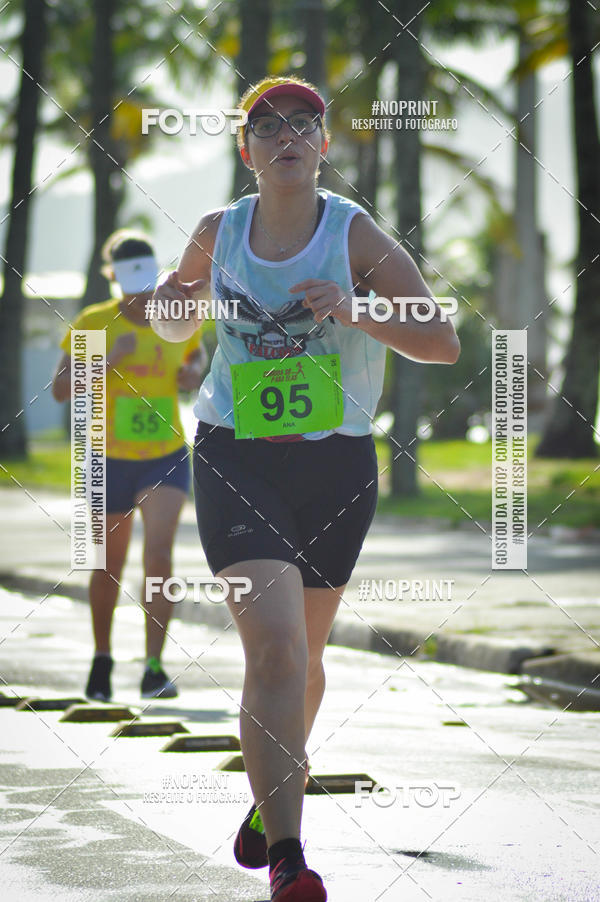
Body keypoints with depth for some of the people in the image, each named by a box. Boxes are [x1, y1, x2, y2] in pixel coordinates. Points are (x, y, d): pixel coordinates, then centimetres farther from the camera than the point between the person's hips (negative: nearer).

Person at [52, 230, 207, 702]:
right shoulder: (93, 324, -10)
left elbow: (196, 354, 20)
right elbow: (60, 389, -16)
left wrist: (194, 373, -3)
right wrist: (108, 361, -29)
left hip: (167, 459, 0)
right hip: (112, 462, 0)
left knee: (159, 553, -20)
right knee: (110, 564, 13)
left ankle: (154, 670, -18)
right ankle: (102, 658, 36)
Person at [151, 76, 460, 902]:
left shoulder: (356, 236, -5)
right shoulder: (219, 233, 3)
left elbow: (444, 344, -8)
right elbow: (174, 323, 21)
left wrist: (355, 313, -23)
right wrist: (173, 308, -3)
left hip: (336, 464, 1)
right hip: (236, 462, -1)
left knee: (303, 654, 16)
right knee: (273, 647, -18)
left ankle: (273, 795, 45)